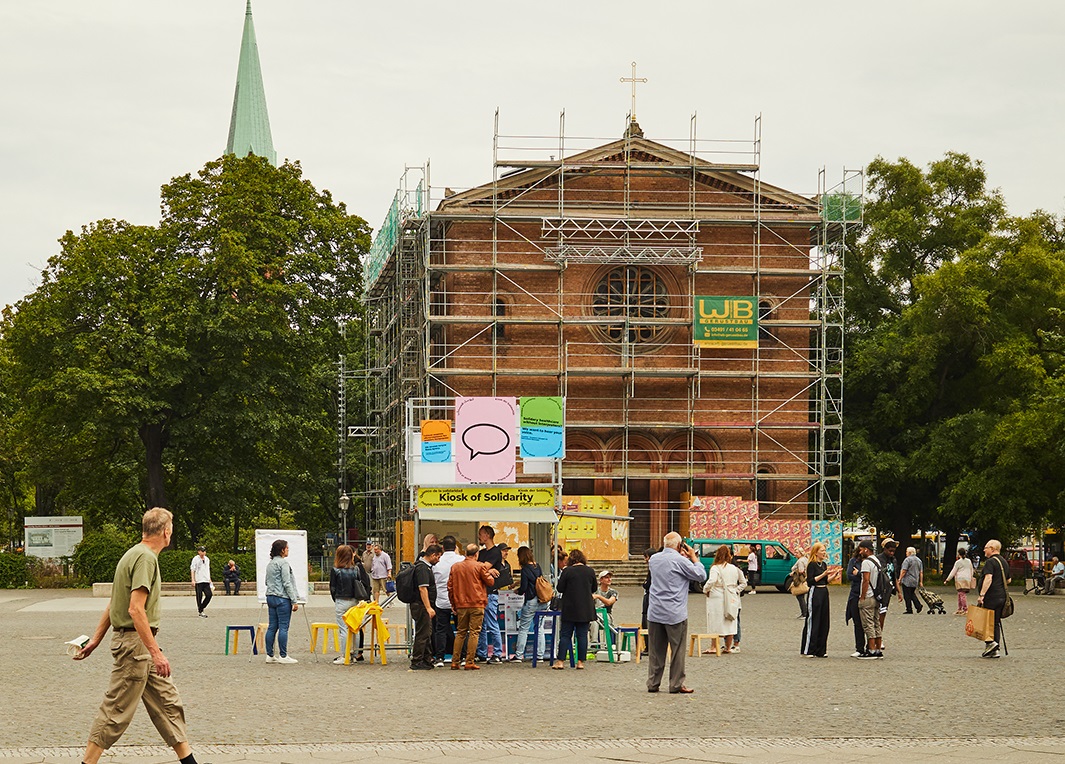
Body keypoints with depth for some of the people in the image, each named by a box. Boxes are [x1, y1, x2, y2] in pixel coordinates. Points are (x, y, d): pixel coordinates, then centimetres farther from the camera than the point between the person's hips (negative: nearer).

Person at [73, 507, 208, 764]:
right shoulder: (146, 557, -17)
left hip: (141, 646, 10)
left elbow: (112, 605, 19)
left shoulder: (135, 555, 15)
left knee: (168, 702, 12)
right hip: (135, 643, -10)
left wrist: (96, 639, 23)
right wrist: (156, 652, -25)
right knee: (117, 709, -5)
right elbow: (135, 609, -24)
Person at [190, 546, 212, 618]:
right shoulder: (195, 559, -3)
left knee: (209, 595, -4)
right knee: (199, 596, -2)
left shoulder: (207, 559, 15)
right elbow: (192, 570, -4)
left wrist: (209, 579, 22)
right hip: (198, 581, -5)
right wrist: (193, 580, -12)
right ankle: (201, 612, 5)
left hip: (206, 581, 5)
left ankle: (201, 608, 13)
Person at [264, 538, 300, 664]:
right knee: (283, 627, -5)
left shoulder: (270, 563, 15)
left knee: (272, 627, 9)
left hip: (271, 597, 9)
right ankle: (283, 656, -3)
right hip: (282, 598, -9)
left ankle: (270, 655, 10)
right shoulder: (283, 563, -11)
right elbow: (287, 583, -15)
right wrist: (294, 601, -12)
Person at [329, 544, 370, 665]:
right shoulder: (356, 569, 1)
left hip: (341, 602, -4)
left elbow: (332, 588, -3)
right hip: (355, 601, 4)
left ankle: (343, 656, 0)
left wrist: (335, 601, 10)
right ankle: (354, 654, 15)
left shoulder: (335, 570, -9)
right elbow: (362, 584, 6)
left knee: (343, 629, -1)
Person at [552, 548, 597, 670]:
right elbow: (594, 589, 12)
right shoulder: (590, 571, 1)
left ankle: (560, 661, 0)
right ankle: (580, 662, 6)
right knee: (582, 635, 6)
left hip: (570, 609, -2)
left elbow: (559, 589, -5)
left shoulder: (567, 571, -9)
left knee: (565, 635, 3)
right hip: (586, 609, 2)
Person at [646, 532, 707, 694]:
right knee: (677, 649, 2)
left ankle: (653, 683, 11)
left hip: (655, 613, 6)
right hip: (675, 614, -6)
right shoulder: (680, 561, -12)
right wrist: (694, 558, 6)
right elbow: (701, 576, -5)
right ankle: (676, 684, 3)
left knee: (655, 650, 9)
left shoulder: (654, 559, 8)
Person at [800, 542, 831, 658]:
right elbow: (810, 581, -15)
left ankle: (820, 650, 12)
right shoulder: (812, 564, -8)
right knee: (813, 622, -6)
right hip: (815, 593, -8)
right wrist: (823, 575, -17)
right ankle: (808, 650, -2)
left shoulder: (824, 564, 15)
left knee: (824, 622, 7)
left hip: (824, 593, 8)